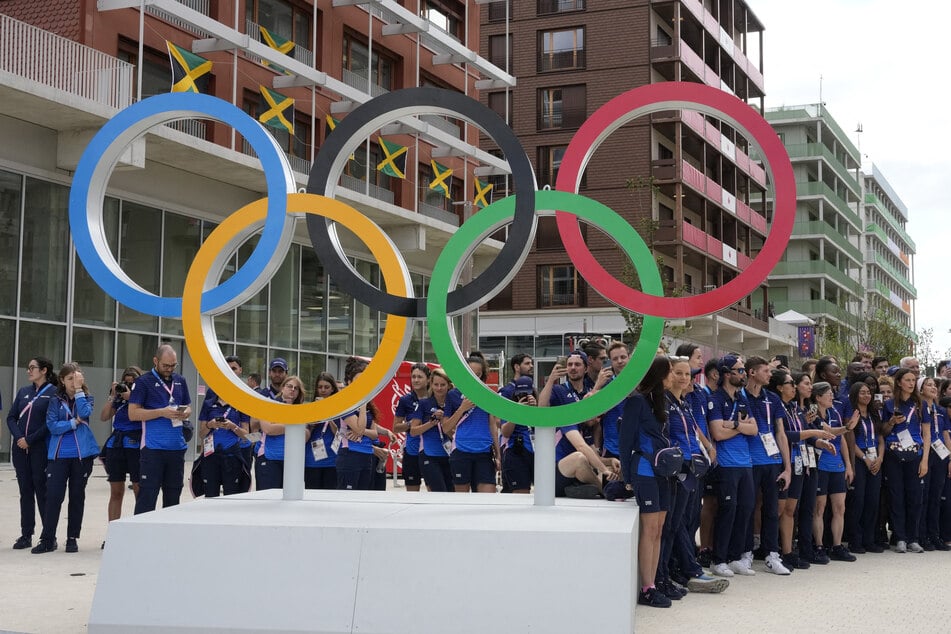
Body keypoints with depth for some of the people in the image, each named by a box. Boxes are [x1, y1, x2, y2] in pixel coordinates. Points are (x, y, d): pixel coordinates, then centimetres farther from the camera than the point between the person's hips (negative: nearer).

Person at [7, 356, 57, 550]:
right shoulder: (23, 392, 13)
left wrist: (30, 440, -13)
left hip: (41, 448, -5)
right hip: (20, 448, 5)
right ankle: (26, 535, 12)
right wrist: (19, 437, -7)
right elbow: (11, 417, 9)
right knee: (25, 492, 8)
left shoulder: (53, 393, -5)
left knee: (42, 490, -3)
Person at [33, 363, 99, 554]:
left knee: (77, 495, 6)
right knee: (53, 495, -6)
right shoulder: (56, 401, 6)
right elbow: (52, 426, -7)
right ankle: (47, 539, 0)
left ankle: (72, 538, 14)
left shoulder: (86, 398, 7)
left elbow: (85, 413, -15)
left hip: (82, 454, 1)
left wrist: (79, 389, -11)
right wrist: (74, 422, -12)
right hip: (59, 454, 0)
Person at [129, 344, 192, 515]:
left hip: (177, 447, 5)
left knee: (173, 495, 11)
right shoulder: (143, 382, -3)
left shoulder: (180, 381, 13)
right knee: (147, 496, -6)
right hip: (153, 447, -5)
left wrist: (185, 413, -2)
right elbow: (133, 413, -8)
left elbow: (188, 407, 22)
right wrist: (162, 412, -17)